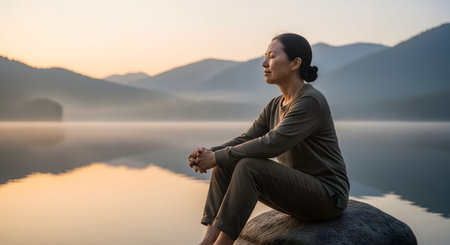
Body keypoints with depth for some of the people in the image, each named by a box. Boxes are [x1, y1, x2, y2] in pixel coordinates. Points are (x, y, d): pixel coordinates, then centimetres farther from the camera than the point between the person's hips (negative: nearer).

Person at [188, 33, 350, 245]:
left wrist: (217, 157, -22)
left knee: (248, 166, -29)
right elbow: (244, 141, 3)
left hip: (326, 196, -8)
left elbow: (271, 144, -27)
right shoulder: (275, 106, 9)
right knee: (225, 165, -9)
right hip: (295, 190, 8)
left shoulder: (312, 101, -19)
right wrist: (209, 154, -16)